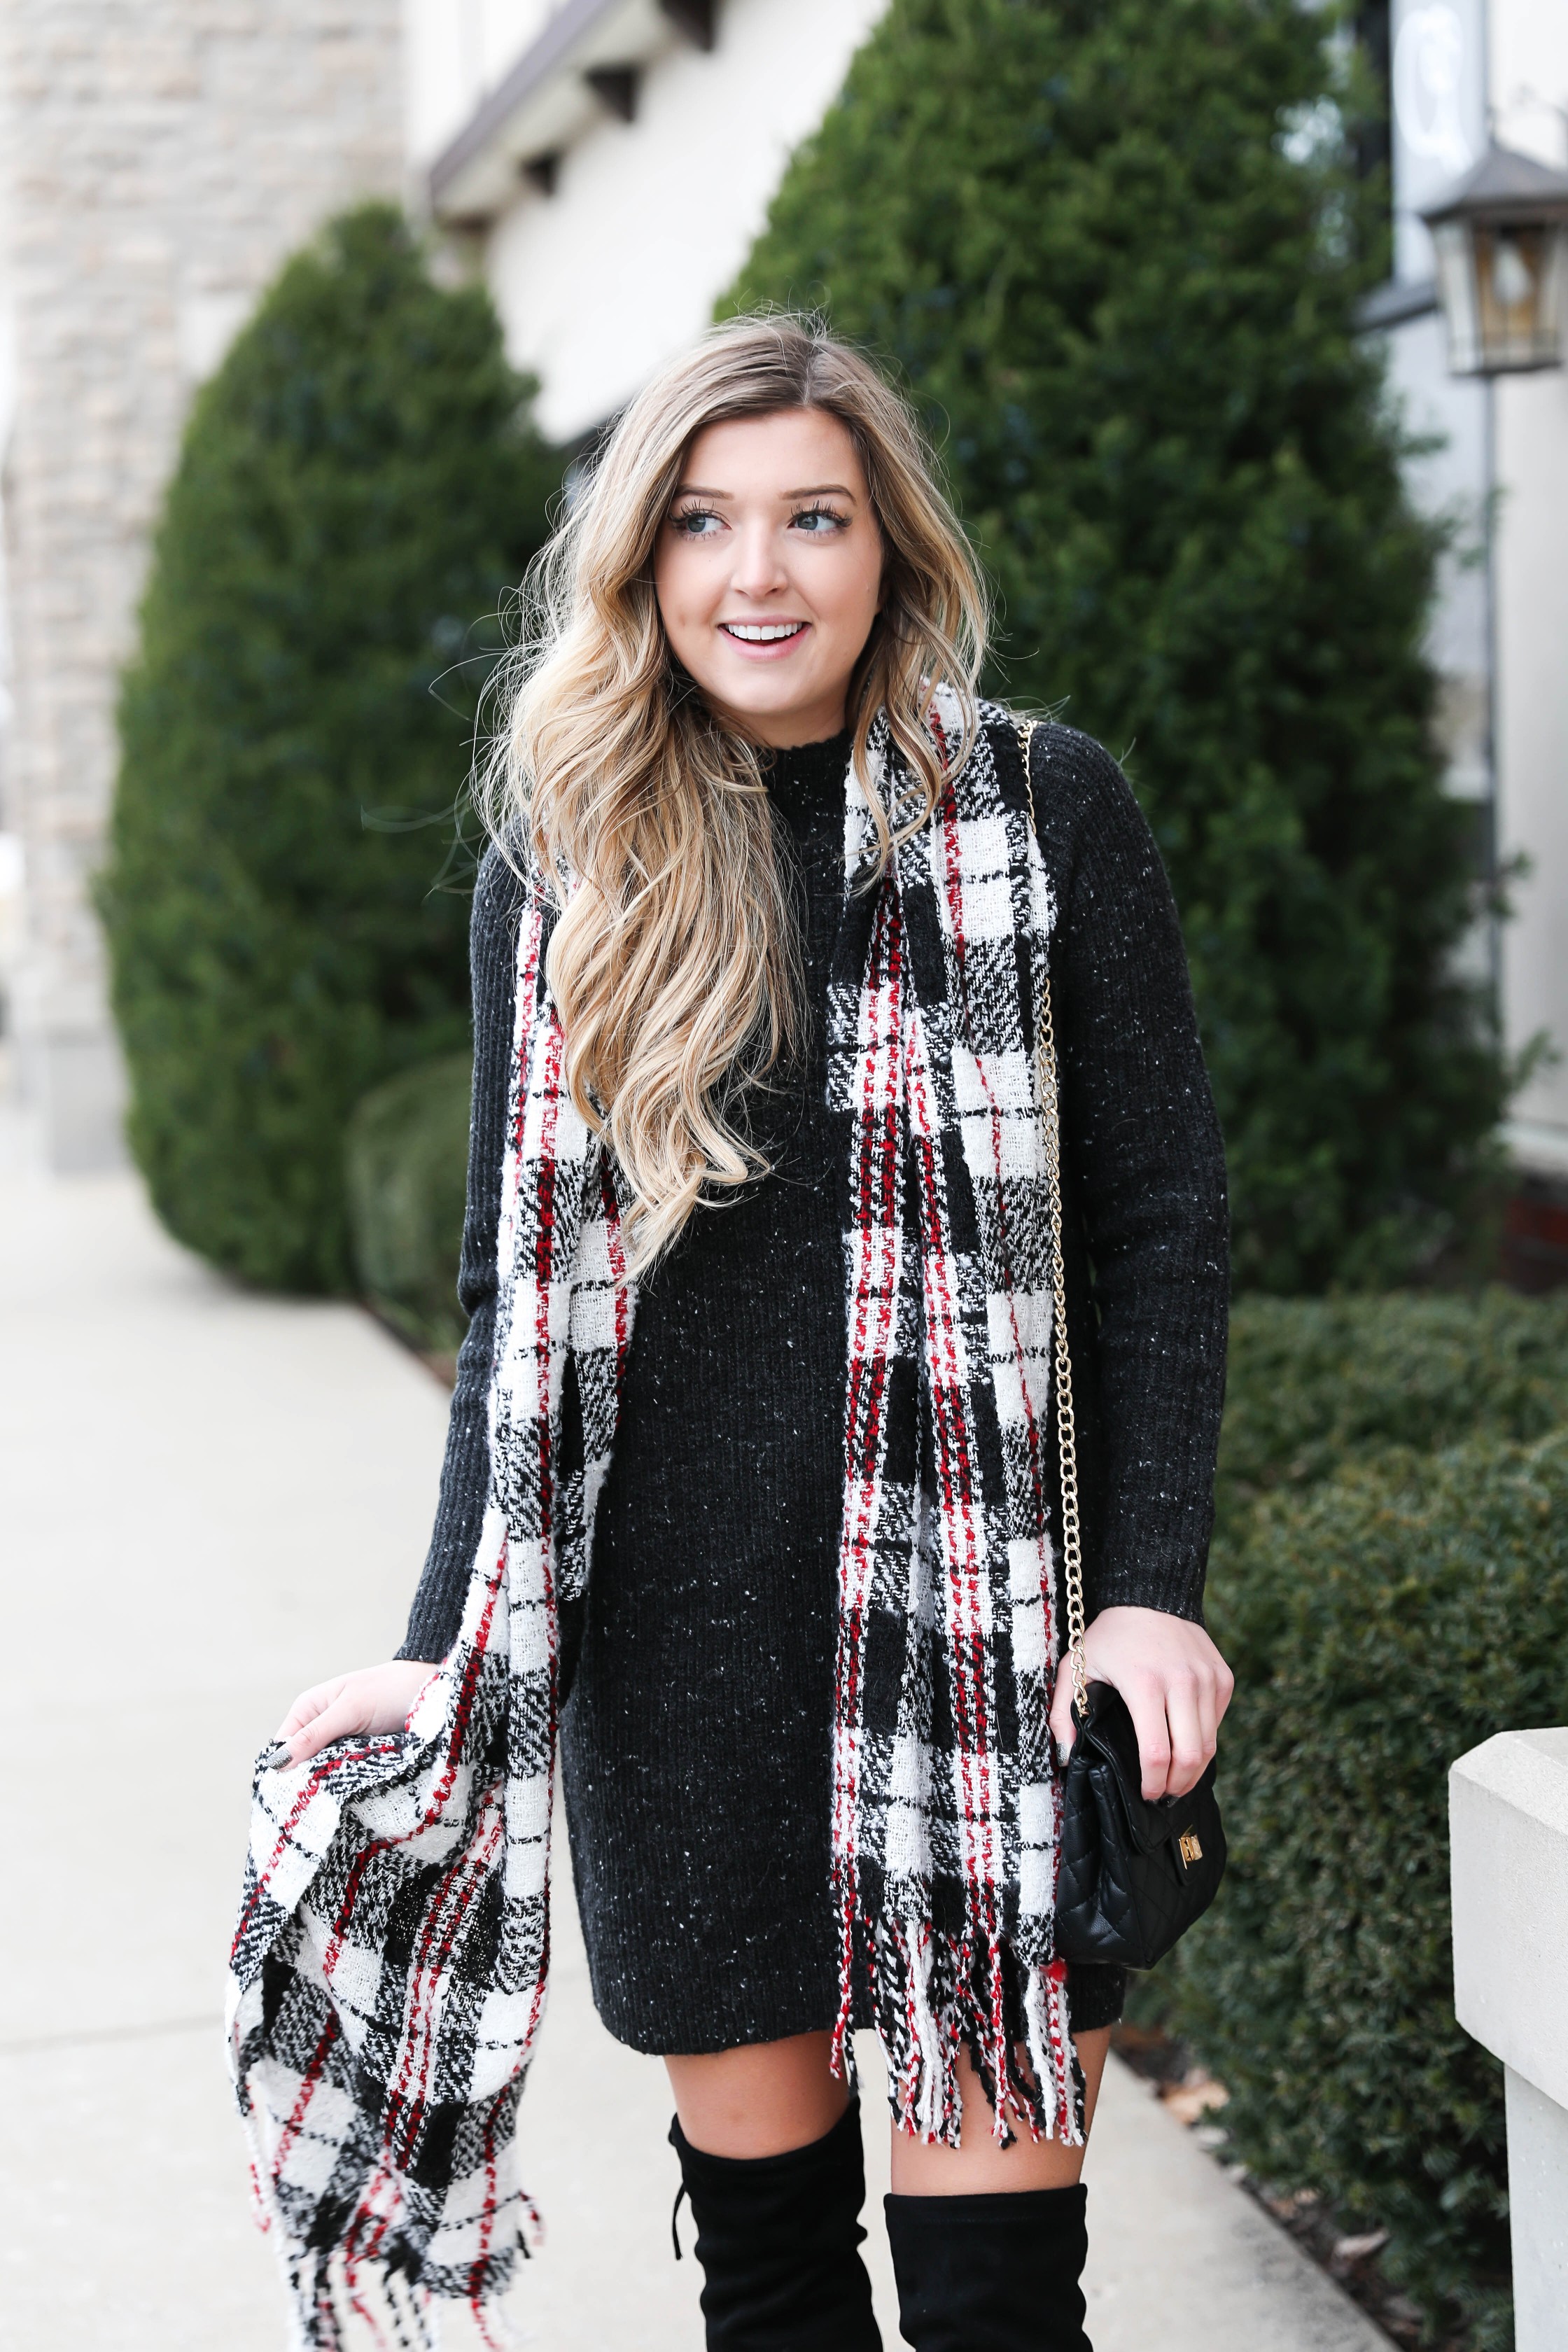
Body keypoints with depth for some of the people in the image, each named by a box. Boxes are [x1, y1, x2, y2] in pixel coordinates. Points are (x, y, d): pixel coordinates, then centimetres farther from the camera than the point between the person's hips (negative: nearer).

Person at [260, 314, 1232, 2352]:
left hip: (986, 1621, -2)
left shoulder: (1046, 813, 0)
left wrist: (1154, 1584, -7)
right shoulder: (562, 870, 7)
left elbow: (1164, 1219, 2)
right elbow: (518, 1288, 10)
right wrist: (449, 1648, 3)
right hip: (674, 1627, 3)